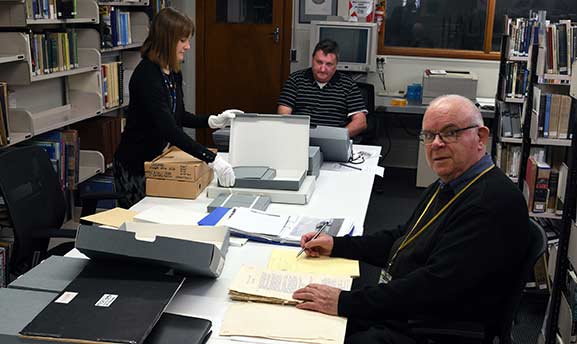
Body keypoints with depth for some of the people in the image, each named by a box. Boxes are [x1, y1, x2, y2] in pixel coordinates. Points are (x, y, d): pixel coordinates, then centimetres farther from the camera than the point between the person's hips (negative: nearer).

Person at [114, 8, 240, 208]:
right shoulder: (146, 75, -25)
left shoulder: (174, 72, 3)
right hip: (136, 165, -8)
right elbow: (168, 128, -35)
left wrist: (212, 121, -2)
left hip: (160, 161, 8)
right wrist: (212, 159, -41)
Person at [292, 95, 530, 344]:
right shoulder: (446, 187, 11)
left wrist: (346, 302, -29)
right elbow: (401, 239, 21)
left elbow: (436, 285, -29)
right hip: (392, 308, 9)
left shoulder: (494, 202, -23)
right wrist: (336, 246, 10)